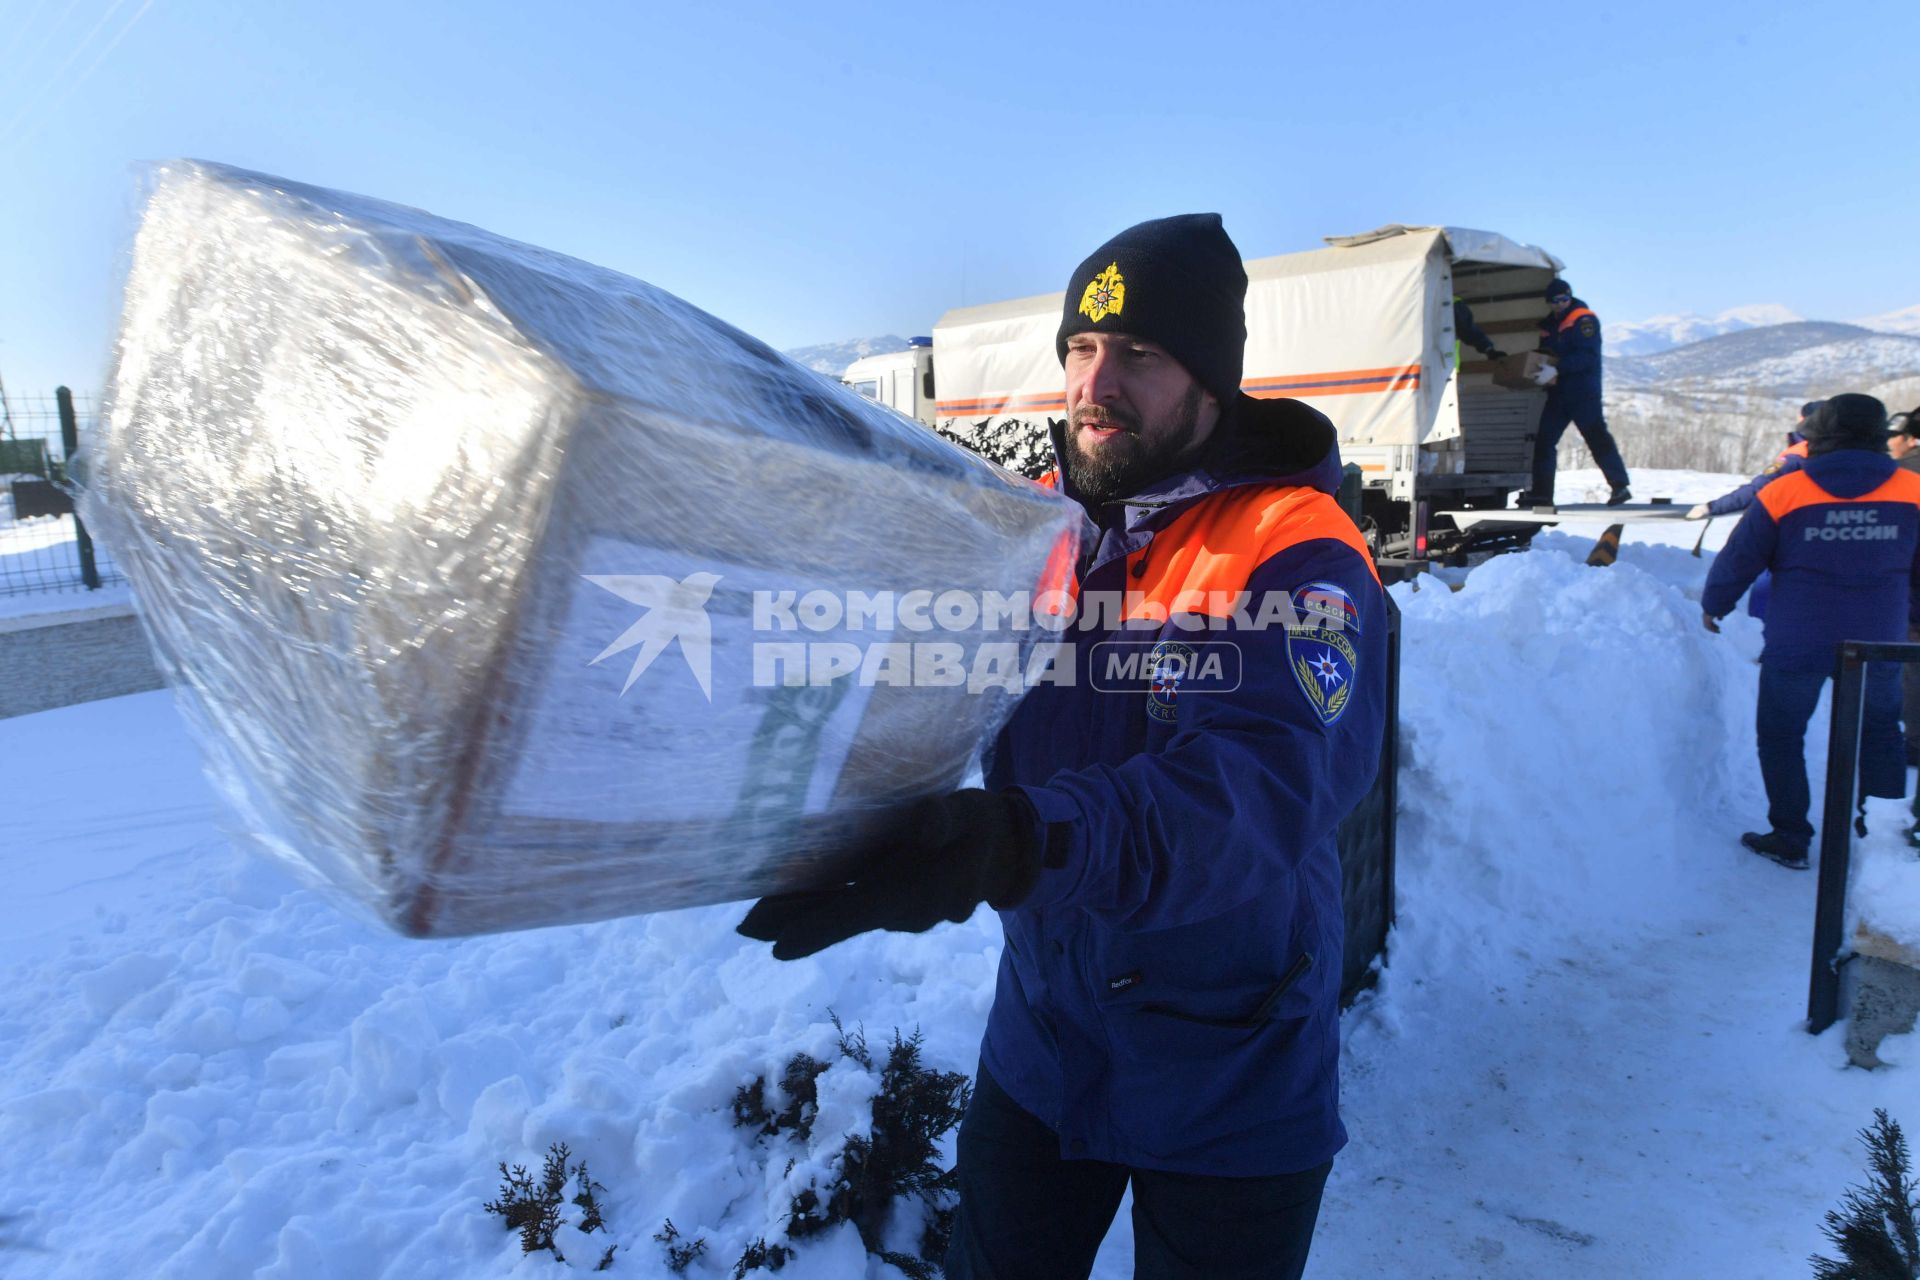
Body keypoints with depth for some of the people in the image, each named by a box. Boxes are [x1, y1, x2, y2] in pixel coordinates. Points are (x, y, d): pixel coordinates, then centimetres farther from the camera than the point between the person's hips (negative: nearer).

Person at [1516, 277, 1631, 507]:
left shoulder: (1584, 320, -7)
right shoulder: (1548, 325, 14)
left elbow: (1588, 357, -18)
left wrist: (1559, 366, -29)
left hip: (1584, 392, -7)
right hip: (1558, 393, 7)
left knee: (1597, 437, -10)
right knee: (1544, 439, 4)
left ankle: (1620, 486, -7)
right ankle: (1541, 490, 10)